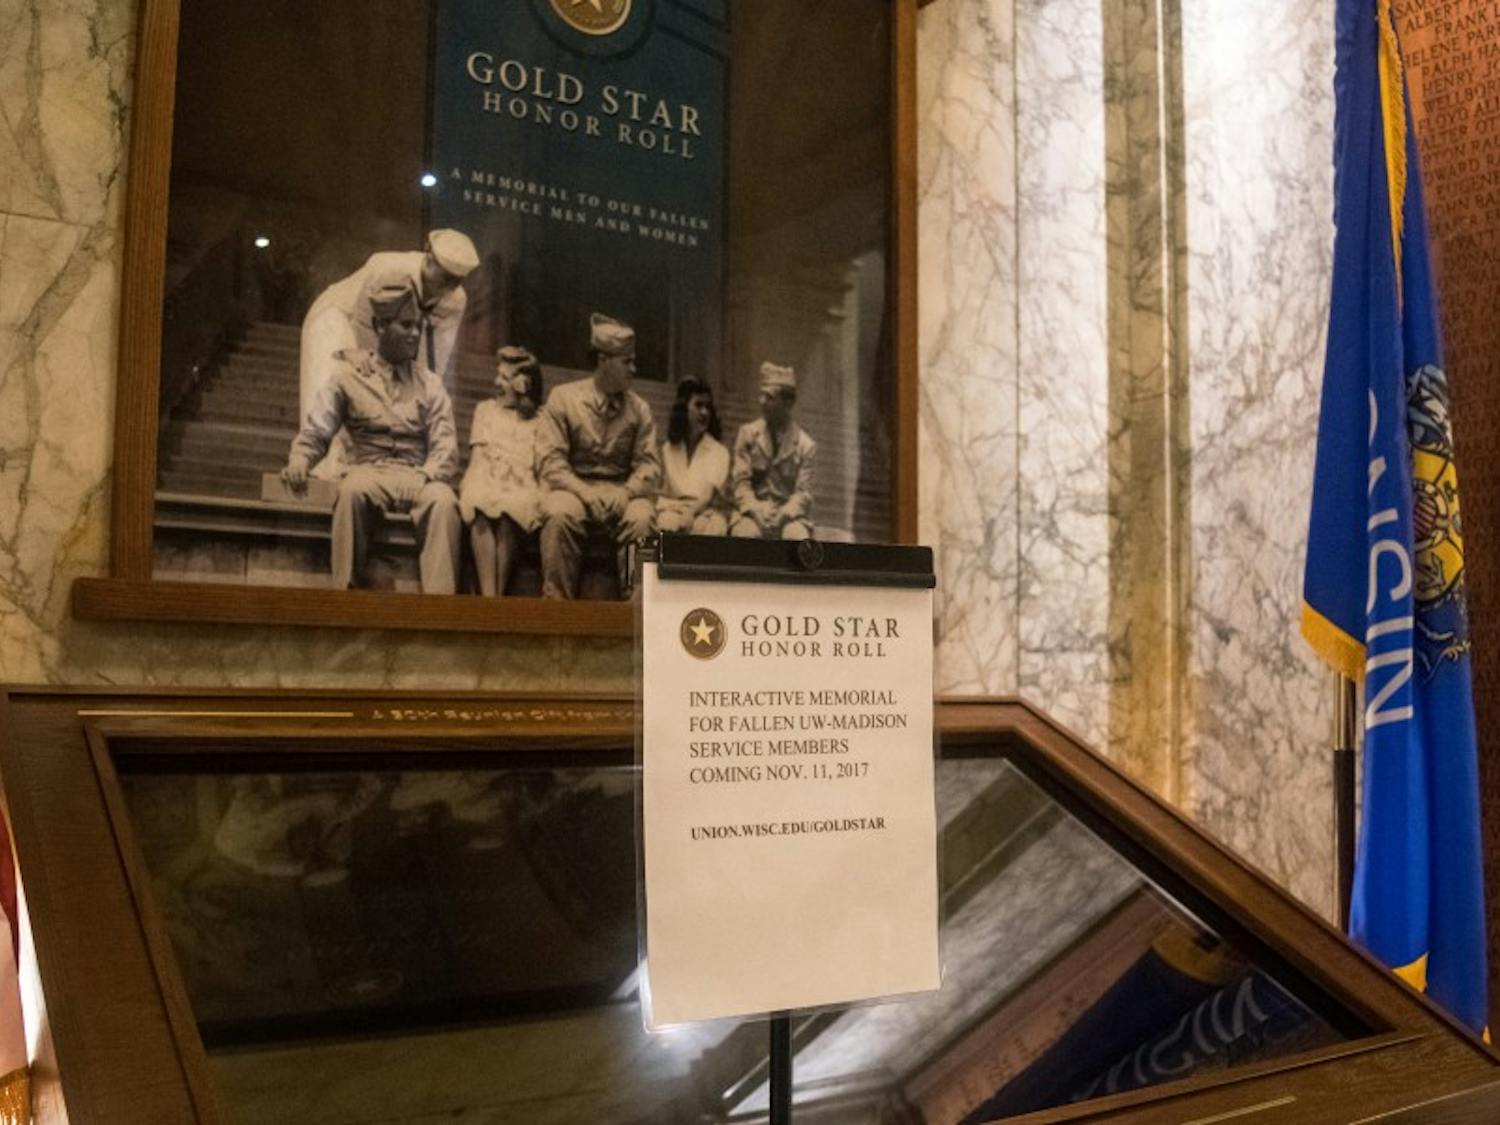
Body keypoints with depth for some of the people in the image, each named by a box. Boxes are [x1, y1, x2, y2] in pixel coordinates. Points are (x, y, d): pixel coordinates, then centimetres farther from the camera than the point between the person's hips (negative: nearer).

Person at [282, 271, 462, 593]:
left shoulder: (430, 384, 15)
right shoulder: (348, 374, 11)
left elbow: (445, 446, 4)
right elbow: (316, 431, 7)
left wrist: (427, 476, -17)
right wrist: (299, 462, -16)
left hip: (417, 476, 1)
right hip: (368, 470, -1)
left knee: (444, 501, -32)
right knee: (353, 491, -36)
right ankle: (347, 592, -30)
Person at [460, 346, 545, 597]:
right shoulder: (485, 409, 27)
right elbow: (478, 457, 15)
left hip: (521, 488, -1)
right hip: (486, 482, 1)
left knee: (509, 511, -37)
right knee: (481, 507, -35)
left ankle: (499, 593, -35)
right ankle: (488, 595, -42)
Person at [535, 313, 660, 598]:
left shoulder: (639, 408, 10)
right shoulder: (563, 398, 2)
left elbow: (649, 464, 4)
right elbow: (549, 461, -5)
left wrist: (626, 493, -17)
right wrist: (585, 493, -20)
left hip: (621, 492, 2)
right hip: (573, 488, -1)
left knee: (642, 517, -31)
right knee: (560, 513, -35)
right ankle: (556, 601, -26)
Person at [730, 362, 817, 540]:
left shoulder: (806, 445, 2)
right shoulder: (747, 434, 6)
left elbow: (803, 492, -1)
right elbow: (741, 482, 1)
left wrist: (783, 514, -21)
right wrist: (756, 510, -18)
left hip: (789, 514, 0)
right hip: (753, 513, 1)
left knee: (798, 536, -33)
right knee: (745, 533, -33)